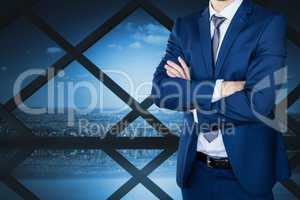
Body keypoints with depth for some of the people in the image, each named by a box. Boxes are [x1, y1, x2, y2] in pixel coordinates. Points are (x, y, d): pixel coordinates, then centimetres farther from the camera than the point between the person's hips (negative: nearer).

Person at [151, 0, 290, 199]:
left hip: (245, 169, -3)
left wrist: (189, 89, -11)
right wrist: (219, 88, -19)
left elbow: (258, 104, -19)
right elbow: (161, 90, -9)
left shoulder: (270, 24, -9)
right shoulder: (184, 26, 1)